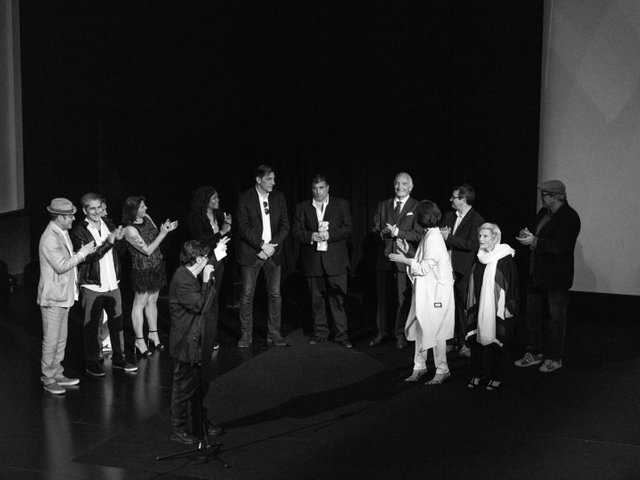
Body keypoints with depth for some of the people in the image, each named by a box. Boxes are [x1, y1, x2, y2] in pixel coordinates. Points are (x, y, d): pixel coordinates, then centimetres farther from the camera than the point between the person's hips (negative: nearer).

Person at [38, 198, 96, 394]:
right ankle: (48, 379, 9)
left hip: (64, 296, 10)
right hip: (52, 297, -10)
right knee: (51, 340, -1)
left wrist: (84, 252, 6)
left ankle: (57, 375, 27)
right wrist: (82, 253, -18)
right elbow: (61, 266, -25)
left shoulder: (62, 233, 11)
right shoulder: (49, 238, -21)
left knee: (61, 339, 17)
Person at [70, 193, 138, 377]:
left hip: (112, 284, 5)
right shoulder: (79, 232, -10)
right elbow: (86, 257, -21)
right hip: (92, 286, -5)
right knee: (91, 326, 4)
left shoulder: (108, 225, 8)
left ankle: (118, 358, 25)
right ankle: (91, 363, 16)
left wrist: (119, 239, -6)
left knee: (117, 321, 12)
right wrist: (108, 242, -28)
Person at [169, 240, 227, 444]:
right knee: (184, 387, 2)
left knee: (201, 386, 20)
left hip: (199, 343, 10)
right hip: (187, 345, -10)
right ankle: (178, 429, 14)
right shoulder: (182, 280, -23)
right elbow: (200, 305, -27)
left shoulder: (190, 277, 8)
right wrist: (206, 280, -21)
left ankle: (200, 422, 33)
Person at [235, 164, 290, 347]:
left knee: (275, 294, 4)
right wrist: (261, 245, -16)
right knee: (247, 294, 0)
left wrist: (272, 246, -8)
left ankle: (274, 334, 12)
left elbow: (285, 226, 5)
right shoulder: (245, 199, -4)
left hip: (272, 253, 3)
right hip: (251, 253, -3)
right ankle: (246, 335, 8)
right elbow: (243, 227, -9)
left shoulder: (278, 198, 7)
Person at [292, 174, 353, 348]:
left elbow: (347, 229, 0)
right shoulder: (302, 208, 11)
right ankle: (320, 332, 18)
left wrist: (329, 235, -14)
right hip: (312, 260, 2)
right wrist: (311, 236, -13)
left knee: (338, 298, -4)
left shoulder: (341, 205, 8)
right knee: (316, 299, 7)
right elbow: (295, 231, 5)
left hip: (335, 260, -2)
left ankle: (342, 334, 2)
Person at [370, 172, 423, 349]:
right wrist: (382, 232, -14)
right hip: (384, 257, 4)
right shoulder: (382, 206, 13)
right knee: (383, 296, 10)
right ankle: (383, 331, 22)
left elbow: (418, 235, -8)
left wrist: (397, 232, -19)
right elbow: (375, 228, 9)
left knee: (403, 298, 0)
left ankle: (401, 334, 12)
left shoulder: (417, 207, 1)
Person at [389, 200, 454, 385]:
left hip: (435, 291, -9)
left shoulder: (433, 238, -19)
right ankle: (419, 366, 21)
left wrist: (405, 260, -14)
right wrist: (408, 252, 9)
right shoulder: (430, 235, 11)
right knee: (420, 328, 13)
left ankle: (442, 370, 9)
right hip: (425, 291, 9)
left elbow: (425, 268, -21)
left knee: (435, 331, -1)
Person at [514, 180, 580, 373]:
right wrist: (527, 235, -1)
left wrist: (535, 241, -25)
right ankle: (534, 353, 25)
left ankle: (554, 358, 14)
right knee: (533, 313, 13)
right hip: (537, 274, 8)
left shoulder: (569, 217, -15)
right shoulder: (543, 212, 11)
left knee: (555, 317, 3)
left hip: (556, 277, -8)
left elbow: (561, 246, -24)